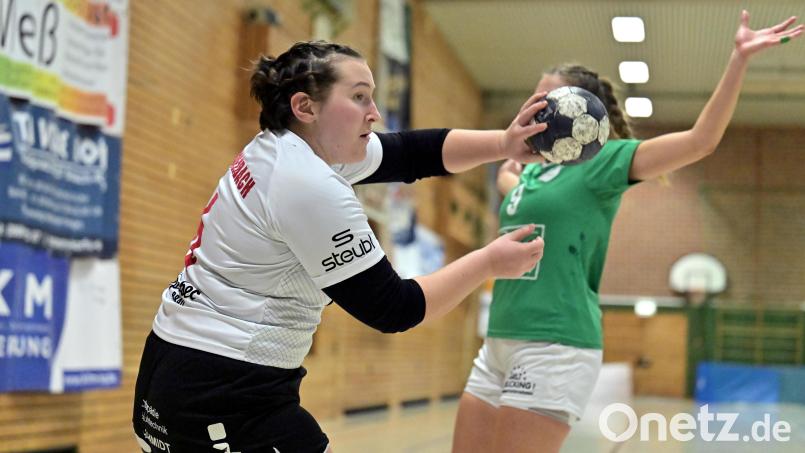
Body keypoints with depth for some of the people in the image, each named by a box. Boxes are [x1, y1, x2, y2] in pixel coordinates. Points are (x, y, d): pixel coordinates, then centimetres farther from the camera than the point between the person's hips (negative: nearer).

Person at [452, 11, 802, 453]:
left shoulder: (602, 160, -3)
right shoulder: (534, 171, 18)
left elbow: (700, 140, -12)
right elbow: (505, 177, 44)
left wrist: (739, 58, -17)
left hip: (555, 349, -8)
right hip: (499, 344, 8)